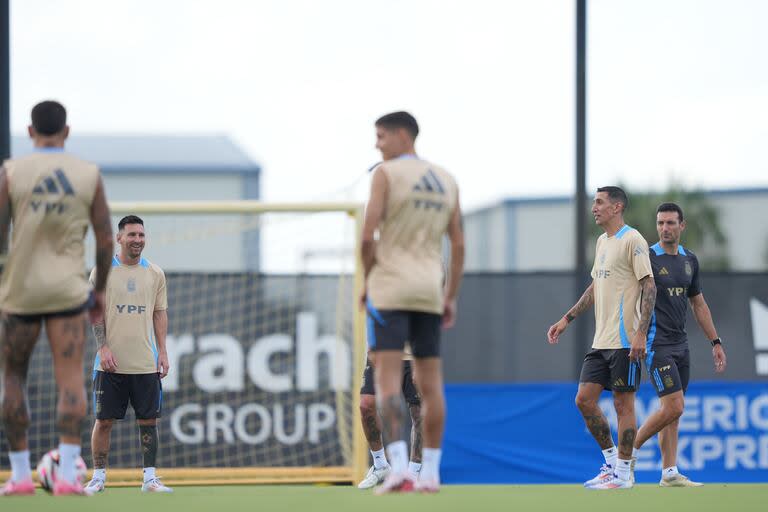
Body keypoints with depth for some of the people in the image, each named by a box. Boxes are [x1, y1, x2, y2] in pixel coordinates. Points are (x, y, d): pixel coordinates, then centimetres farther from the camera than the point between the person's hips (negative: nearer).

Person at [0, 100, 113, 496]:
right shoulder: (89, 175, 2)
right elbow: (106, 241, 5)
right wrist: (100, 290, 17)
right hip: (68, 291, 0)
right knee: (70, 379, -3)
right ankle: (67, 473, -18)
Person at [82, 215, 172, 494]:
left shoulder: (155, 273, 9)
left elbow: (160, 314, 12)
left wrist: (162, 351, 3)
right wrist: (104, 347, -12)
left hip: (146, 363, 2)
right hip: (111, 363, -2)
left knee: (149, 419, 1)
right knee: (104, 420, 0)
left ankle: (150, 478, 6)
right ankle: (98, 476, 8)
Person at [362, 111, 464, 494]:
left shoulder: (387, 173, -4)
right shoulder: (446, 181, 13)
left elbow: (368, 236, -11)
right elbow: (458, 245, 13)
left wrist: (367, 280, 3)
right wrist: (451, 297, 17)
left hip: (390, 287, -5)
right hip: (430, 290, 5)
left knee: (388, 378, -9)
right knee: (430, 383, 8)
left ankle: (398, 467, -22)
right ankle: (430, 473, 9)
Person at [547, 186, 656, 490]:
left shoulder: (632, 240, -9)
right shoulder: (602, 242, 17)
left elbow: (649, 287, -14)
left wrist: (640, 334, -21)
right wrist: (566, 320, 24)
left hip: (625, 341, -8)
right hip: (601, 340, 8)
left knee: (623, 403, -3)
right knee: (584, 399, 4)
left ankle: (623, 474, 3)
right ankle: (612, 463, 15)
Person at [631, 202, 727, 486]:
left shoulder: (690, 260, 11)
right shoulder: (648, 258, -9)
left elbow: (699, 304, 19)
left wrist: (715, 342, 17)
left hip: (680, 344, 7)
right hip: (656, 343, -7)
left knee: (671, 410, 7)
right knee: (673, 407, -14)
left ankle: (669, 473, 9)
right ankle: (629, 450, 2)